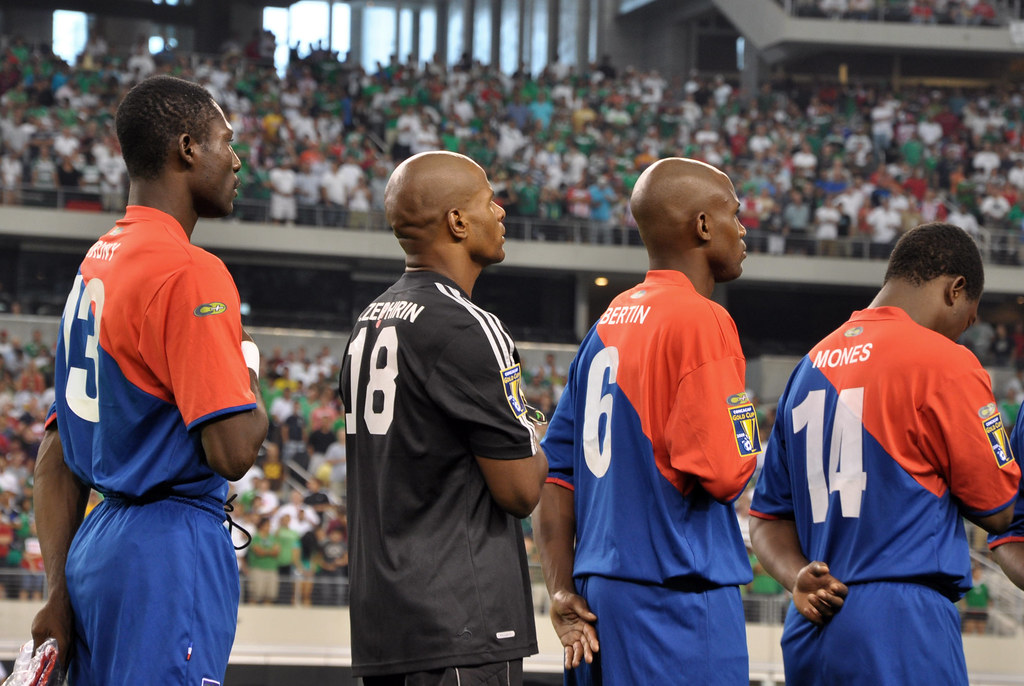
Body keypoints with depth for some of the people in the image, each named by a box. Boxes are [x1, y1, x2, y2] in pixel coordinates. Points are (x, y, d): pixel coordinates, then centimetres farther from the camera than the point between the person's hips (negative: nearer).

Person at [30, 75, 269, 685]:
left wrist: (61, 593, 15)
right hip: (170, 551, -9)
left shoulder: (95, 264, 15)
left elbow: (56, 456, 16)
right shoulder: (190, 273, -14)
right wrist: (250, 378, 1)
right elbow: (234, 450, -20)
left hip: (95, 546, 9)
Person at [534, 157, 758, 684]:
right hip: (678, 599, -8)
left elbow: (554, 468, 13)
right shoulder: (701, 320, -11)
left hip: (599, 594, 8)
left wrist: (563, 593, 10)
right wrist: (747, 448, 4)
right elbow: (724, 473, -19)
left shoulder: (607, 324, 14)